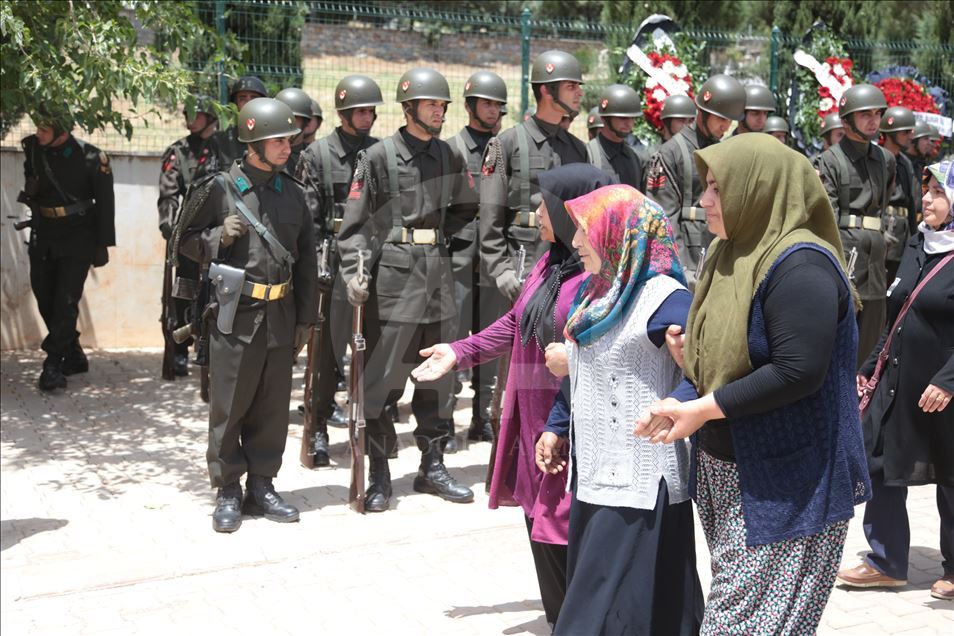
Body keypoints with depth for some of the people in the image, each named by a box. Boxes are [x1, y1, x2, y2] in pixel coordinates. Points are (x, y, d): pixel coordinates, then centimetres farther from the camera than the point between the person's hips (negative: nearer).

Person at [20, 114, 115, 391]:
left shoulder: (90, 158, -13)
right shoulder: (32, 148, 0)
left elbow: (105, 203, -6)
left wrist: (102, 245, -6)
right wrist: (29, 191, -1)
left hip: (77, 240, -5)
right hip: (43, 237, 5)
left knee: (66, 302, -11)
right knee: (45, 299, 8)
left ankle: (53, 365, -7)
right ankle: (74, 357, 23)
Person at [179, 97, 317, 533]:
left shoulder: (293, 193, 10)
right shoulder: (219, 189, -3)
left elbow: (306, 260, 13)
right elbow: (187, 242, 4)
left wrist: (305, 318, 10)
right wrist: (219, 236, -16)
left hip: (280, 316, 4)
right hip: (235, 315, -4)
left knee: (272, 408, 10)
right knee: (229, 407, 2)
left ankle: (261, 486, 22)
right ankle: (228, 493, 15)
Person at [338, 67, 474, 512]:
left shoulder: (450, 157, 11)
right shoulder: (379, 156, -3)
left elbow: (462, 212, 24)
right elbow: (355, 222, -7)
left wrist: (436, 233, 9)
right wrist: (354, 274, -17)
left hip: (438, 273, 5)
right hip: (393, 275, -5)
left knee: (438, 375, 11)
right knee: (383, 379, -2)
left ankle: (432, 467, 23)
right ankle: (378, 476, 9)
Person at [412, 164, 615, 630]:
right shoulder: (548, 263, 10)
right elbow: (514, 325, 19)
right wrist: (459, 352, 18)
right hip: (533, 423, 9)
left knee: (566, 532, 1)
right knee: (540, 519, 18)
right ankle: (559, 618, 35)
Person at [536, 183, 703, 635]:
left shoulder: (664, 299, -16)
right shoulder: (594, 293, 12)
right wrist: (557, 427, 23)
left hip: (639, 481, -9)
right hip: (593, 474, 9)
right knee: (589, 592, 18)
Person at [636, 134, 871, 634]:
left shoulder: (798, 264, -18)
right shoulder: (733, 253, 10)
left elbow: (796, 372, -26)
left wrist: (702, 409, -19)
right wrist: (678, 403, -4)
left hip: (784, 488, -8)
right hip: (727, 471, 9)